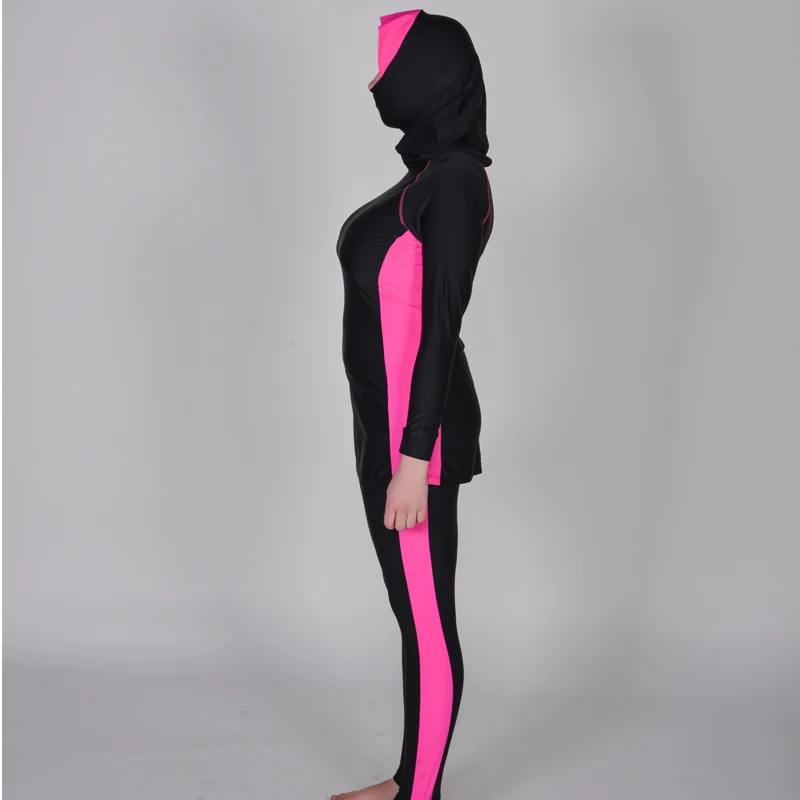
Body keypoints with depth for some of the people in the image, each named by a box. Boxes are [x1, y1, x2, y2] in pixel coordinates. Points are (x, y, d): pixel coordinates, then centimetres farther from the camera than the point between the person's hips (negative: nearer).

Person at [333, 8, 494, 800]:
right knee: (411, 609, 17)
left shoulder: (454, 178, -16)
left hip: (414, 430, -10)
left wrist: (412, 459, -21)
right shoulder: (426, 171, 12)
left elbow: (443, 325, -20)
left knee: (427, 621, 2)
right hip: (384, 420, 10)